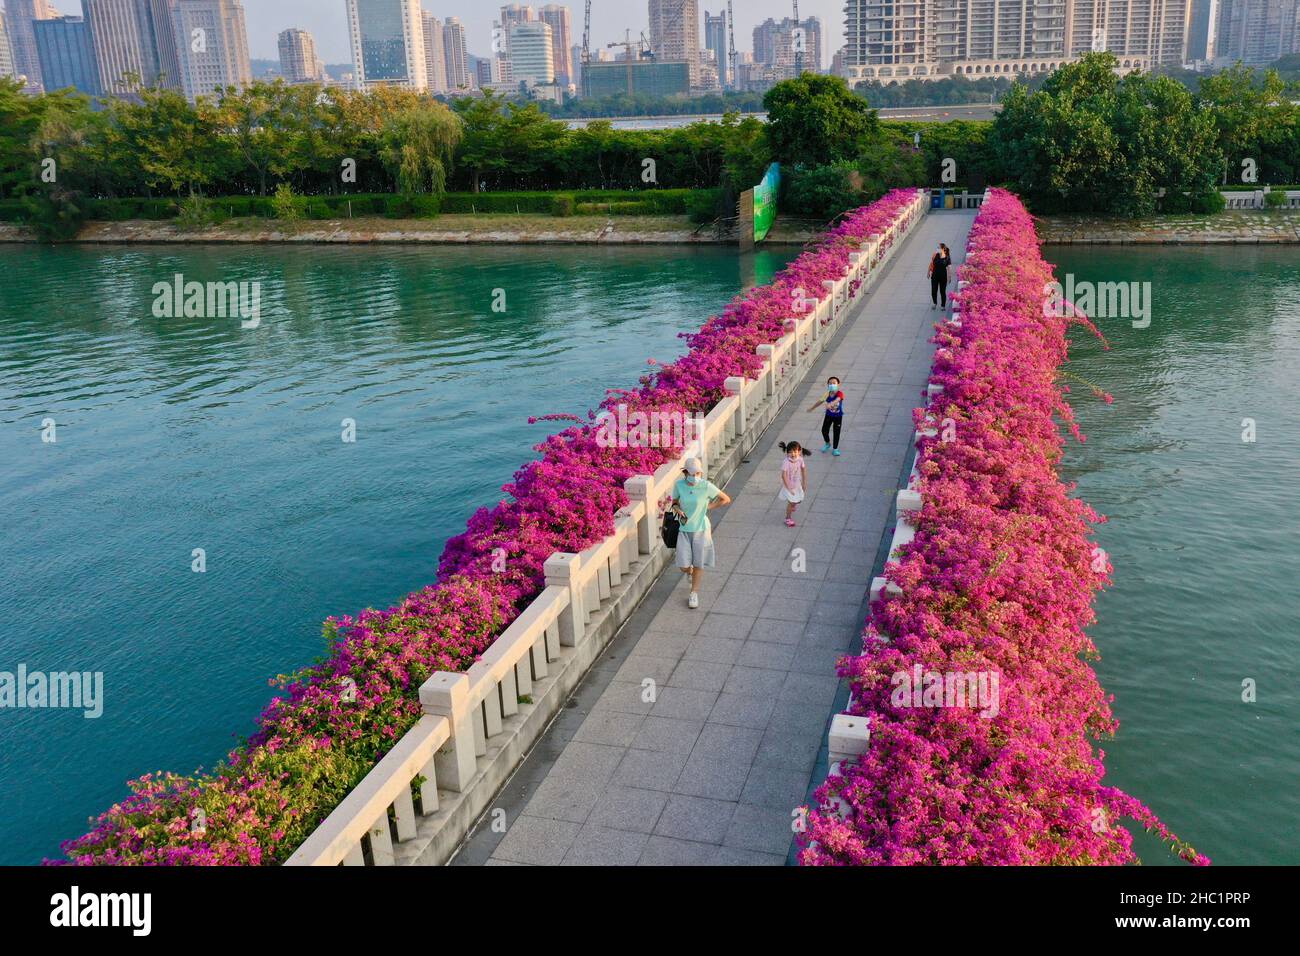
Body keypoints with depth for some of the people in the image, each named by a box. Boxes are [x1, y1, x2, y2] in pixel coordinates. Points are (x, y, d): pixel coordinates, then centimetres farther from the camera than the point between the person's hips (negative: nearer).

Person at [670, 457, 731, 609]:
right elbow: (675, 502, 8)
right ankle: (691, 573, 38)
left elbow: (726, 499, -5)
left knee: (698, 564, 8)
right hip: (684, 529, 1)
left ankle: (694, 593, 27)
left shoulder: (706, 486, -16)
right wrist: (678, 509, -15)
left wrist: (708, 507, -9)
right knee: (683, 566, 0)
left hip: (700, 529, -1)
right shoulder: (679, 485, -10)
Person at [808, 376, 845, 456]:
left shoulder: (840, 394, -25)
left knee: (836, 432, 6)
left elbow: (837, 400, -45)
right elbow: (820, 401, 2)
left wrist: (830, 404, -64)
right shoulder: (827, 394, -12)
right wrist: (812, 407, 6)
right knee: (824, 430, 7)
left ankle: (835, 449, 24)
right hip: (829, 415, 3)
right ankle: (827, 444, 37)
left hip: (838, 416, -3)